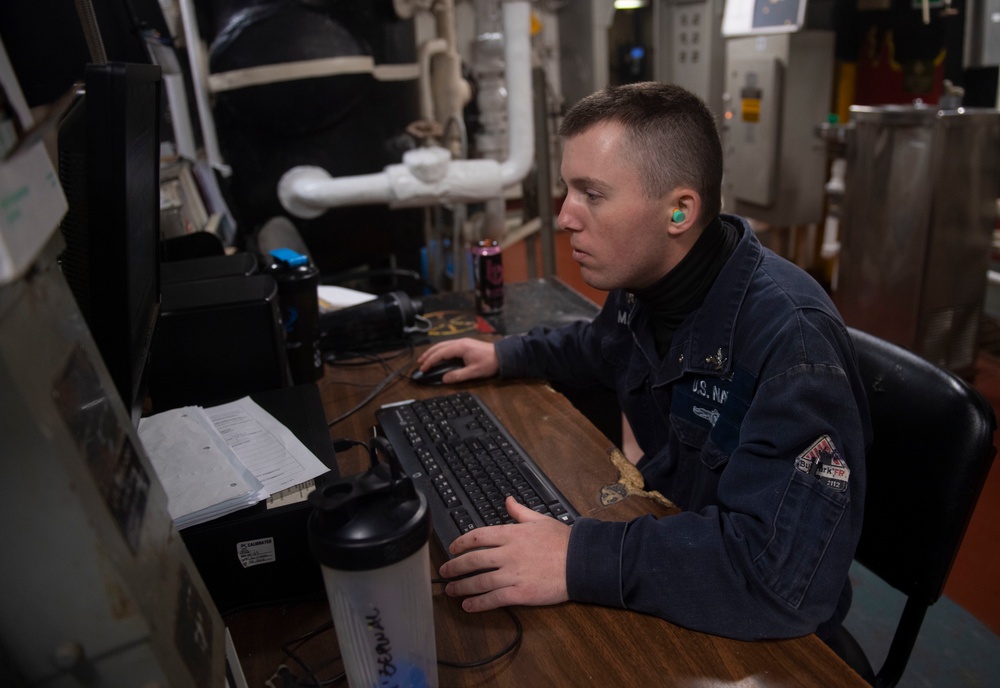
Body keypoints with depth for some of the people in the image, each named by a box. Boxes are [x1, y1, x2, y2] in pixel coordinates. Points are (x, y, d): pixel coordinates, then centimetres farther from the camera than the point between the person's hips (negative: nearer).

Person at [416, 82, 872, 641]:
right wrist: (505, 356, 12)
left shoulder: (789, 337, -31)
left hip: (755, 632, -6)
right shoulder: (643, 283, -5)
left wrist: (581, 560, -39)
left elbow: (784, 572, -38)